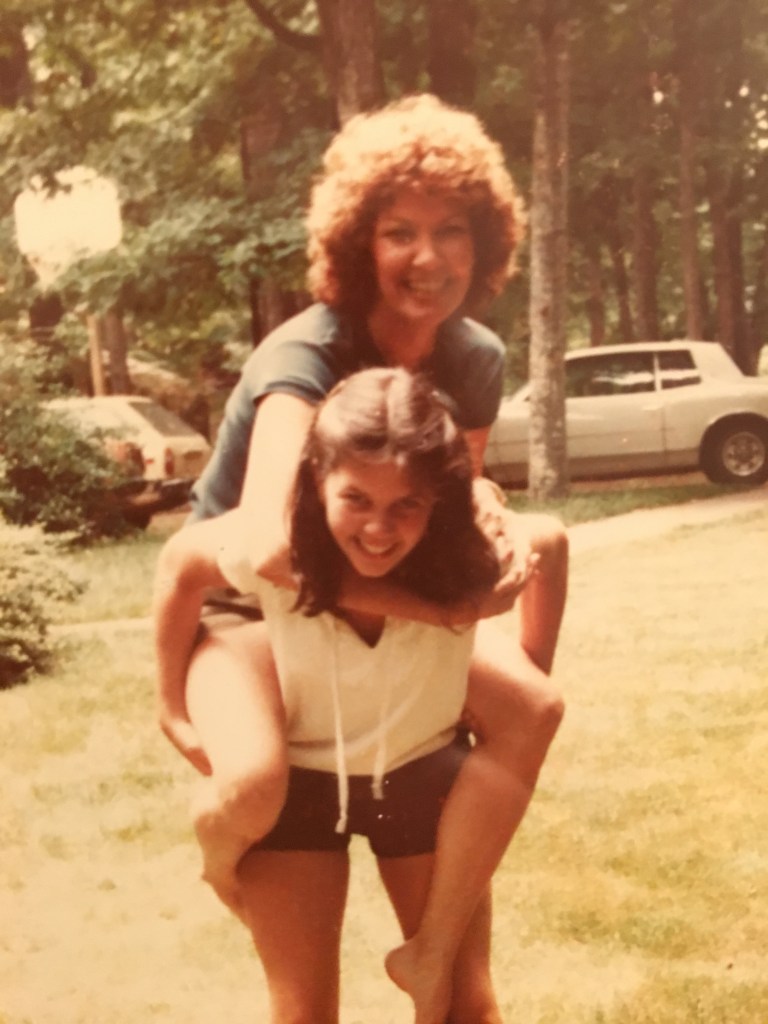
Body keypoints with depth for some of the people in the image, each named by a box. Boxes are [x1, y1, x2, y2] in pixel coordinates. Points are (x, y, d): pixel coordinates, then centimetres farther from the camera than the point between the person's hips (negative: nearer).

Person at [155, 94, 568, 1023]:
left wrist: (493, 525, -17)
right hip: (243, 600, -6)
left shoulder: (475, 360, -11)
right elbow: (270, 552, -47)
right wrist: (434, 606, -39)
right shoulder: (306, 356, -32)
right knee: (256, 786, -34)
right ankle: (218, 845, 6)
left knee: (532, 706, -14)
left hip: (365, 592, 6)